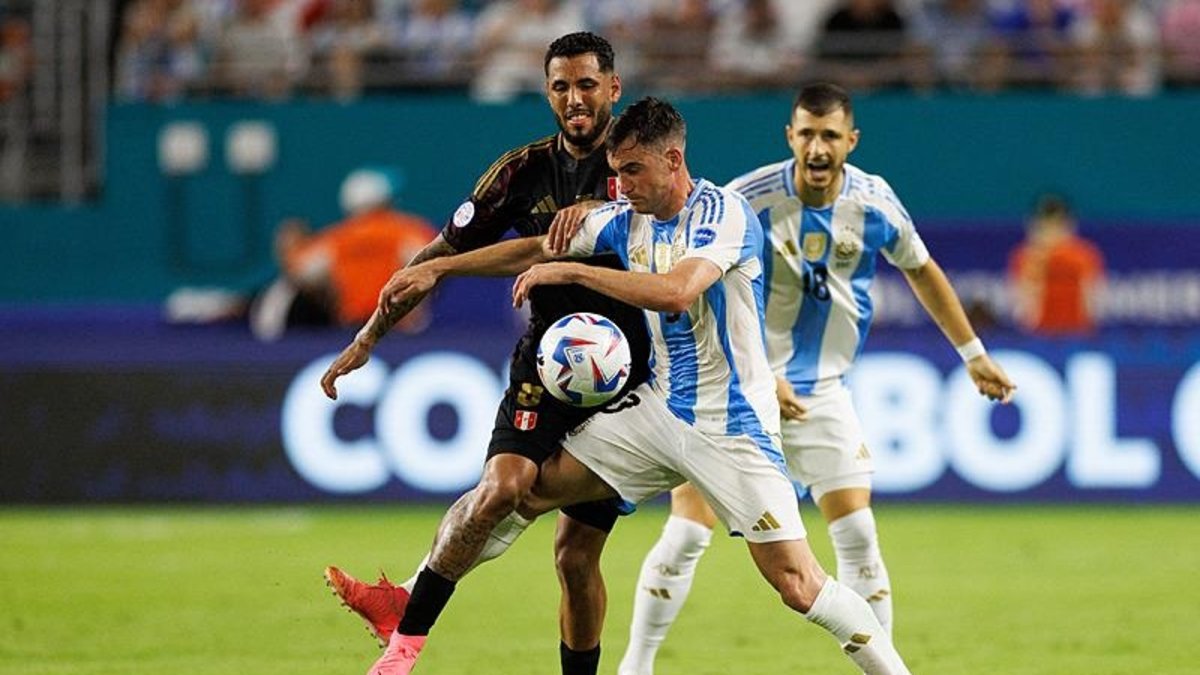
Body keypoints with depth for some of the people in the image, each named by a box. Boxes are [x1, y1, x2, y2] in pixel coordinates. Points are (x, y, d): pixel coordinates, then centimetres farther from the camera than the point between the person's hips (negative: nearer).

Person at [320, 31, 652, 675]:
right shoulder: (525, 170, 3)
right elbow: (442, 255, 8)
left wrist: (595, 211, -42)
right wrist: (367, 338, 6)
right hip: (548, 363, 1)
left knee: (577, 553, 0)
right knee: (503, 485, -26)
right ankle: (410, 607, -10)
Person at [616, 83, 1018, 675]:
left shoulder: (874, 203, -6)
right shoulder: (747, 200, -18)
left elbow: (922, 271, 12)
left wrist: (972, 353, 17)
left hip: (819, 391, 3)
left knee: (857, 534, -5)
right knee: (687, 532, -9)